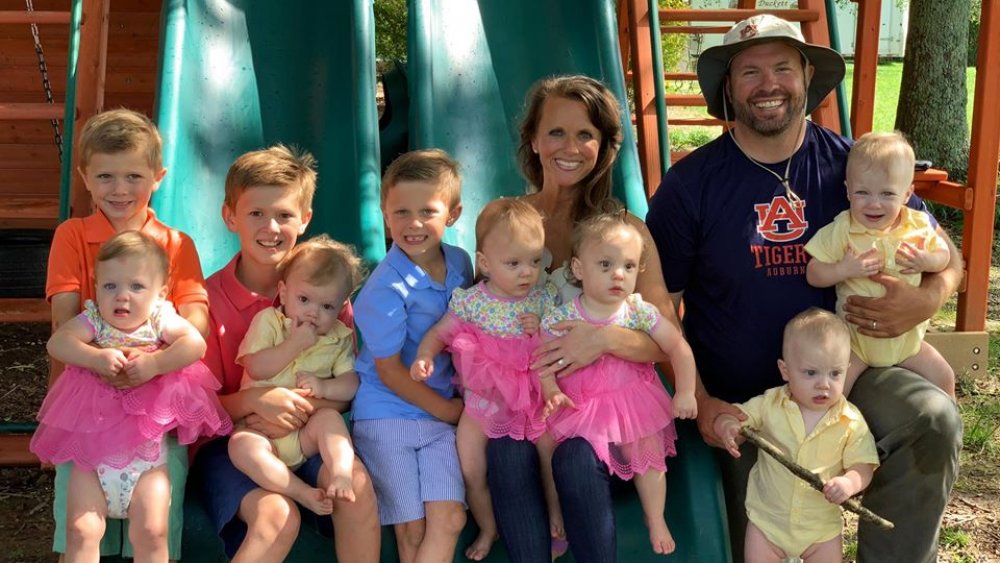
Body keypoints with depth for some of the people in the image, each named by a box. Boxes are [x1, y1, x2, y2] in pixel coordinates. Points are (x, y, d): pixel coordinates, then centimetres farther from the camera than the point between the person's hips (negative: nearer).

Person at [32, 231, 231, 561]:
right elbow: (57, 343, -15)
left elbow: (196, 343, -16)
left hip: (146, 451, -1)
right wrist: (95, 357, -28)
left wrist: (154, 363, -24)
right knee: (82, 533, -6)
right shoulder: (93, 320, -1)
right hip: (92, 449, 1)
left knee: (151, 534, -8)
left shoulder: (160, 320, -3)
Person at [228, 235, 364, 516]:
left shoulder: (340, 338, 7)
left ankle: (341, 474, -36)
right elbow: (255, 368, -12)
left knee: (329, 417, -30)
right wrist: (294, 344, -17)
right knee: (241, 446, -32)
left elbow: (351, 384, 0)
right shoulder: (268, 321, 2)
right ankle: (301, 492, -36)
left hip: (306, 434, 1)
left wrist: (324, 387, -19)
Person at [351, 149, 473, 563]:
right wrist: (446, 409, -5)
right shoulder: (387, 289, -18)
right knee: (411, 530, -1)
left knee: (449, 519, -7)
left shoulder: (460, 263, 0)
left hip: (443, 411, 5)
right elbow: (390, 372, -12)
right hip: (387, 415, -5)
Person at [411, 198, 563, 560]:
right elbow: (440, 332, -2)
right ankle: (488, 529, 29)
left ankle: (556, 522, 30)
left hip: (533, 394, 1)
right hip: (482, 395, 0)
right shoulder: (470, 301, -11)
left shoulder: (543, 299, -6)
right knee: (470, 471, 3)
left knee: (553, 458, 3)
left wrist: (543, 332, -18)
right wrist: (424, 356, -23)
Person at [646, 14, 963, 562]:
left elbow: (944, 255, 6)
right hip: (735, 399, -1)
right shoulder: (690, 183, -7)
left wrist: (927, 298, -18)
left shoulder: (851, 164, -2)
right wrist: (700, 404, -14)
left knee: (934, 419, -26)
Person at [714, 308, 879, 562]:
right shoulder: (770, 404, -9)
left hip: (822, 525, 0)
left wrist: (849, 483, -31)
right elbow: (735, 415, -2)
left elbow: (863, 466, -9)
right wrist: (727, 426, -25)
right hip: (768, 518, 0)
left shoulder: (851, 422, -10)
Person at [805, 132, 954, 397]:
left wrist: (926, 261, -17)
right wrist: (844, 269, -30)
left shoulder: (918, 226, -6)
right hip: (855, 338, -3)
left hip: (906, 336, 3)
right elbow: (813, 274, -12)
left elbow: (944, 255, 6)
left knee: (944, 378, 12)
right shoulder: (841, 230, -15)